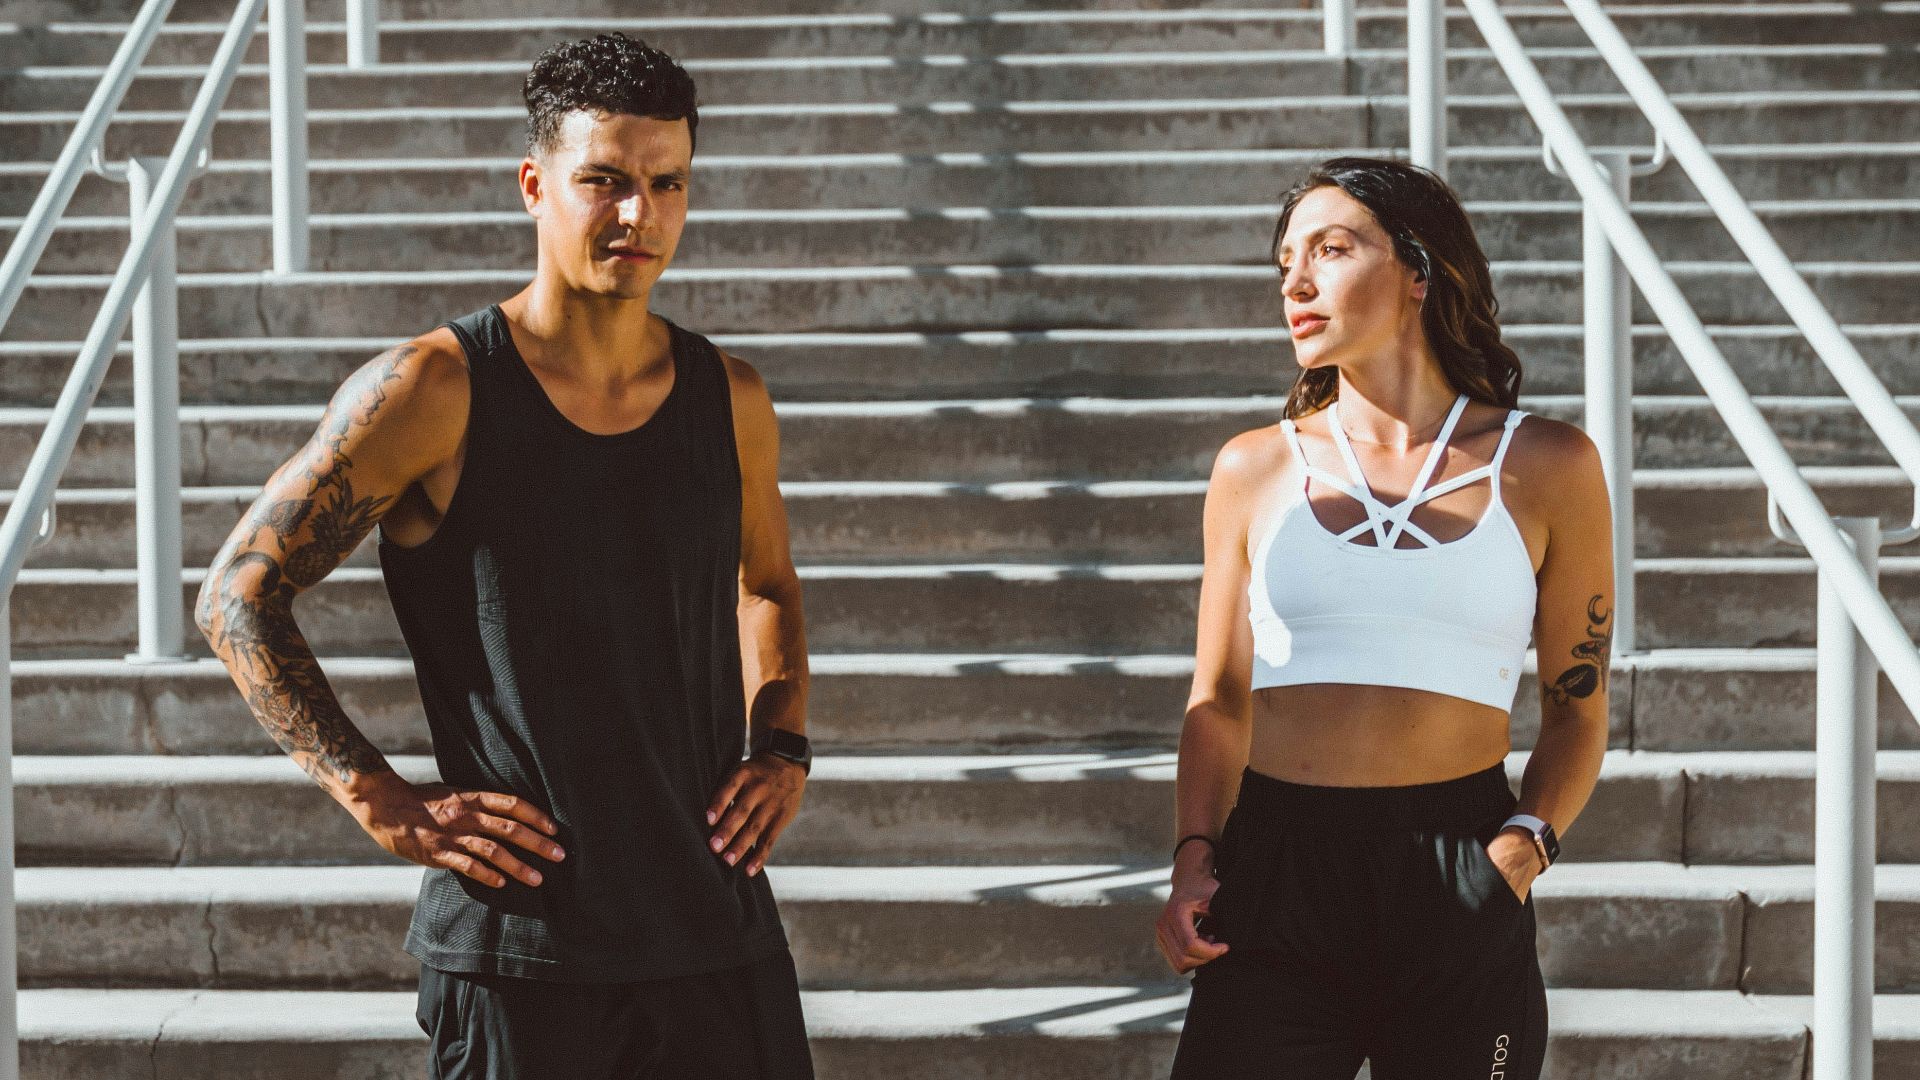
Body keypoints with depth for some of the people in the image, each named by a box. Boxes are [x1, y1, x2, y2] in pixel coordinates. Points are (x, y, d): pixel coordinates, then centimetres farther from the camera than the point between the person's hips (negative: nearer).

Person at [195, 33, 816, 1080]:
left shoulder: (730, 402, 7)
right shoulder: (432, 392, -8)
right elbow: (237, 598, -4)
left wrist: (783, 746, 9)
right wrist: (381, 801, -10)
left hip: (720, 931, 4)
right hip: (518, 950, -4)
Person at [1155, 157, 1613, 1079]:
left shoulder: (1544, 467, 7)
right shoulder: (1256, 468, 11)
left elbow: (1577, 708, 10)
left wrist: (1524, 843, -7)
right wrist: (1194, 856, 1)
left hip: (1455, 894, -1)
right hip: (1275, 876, 1)